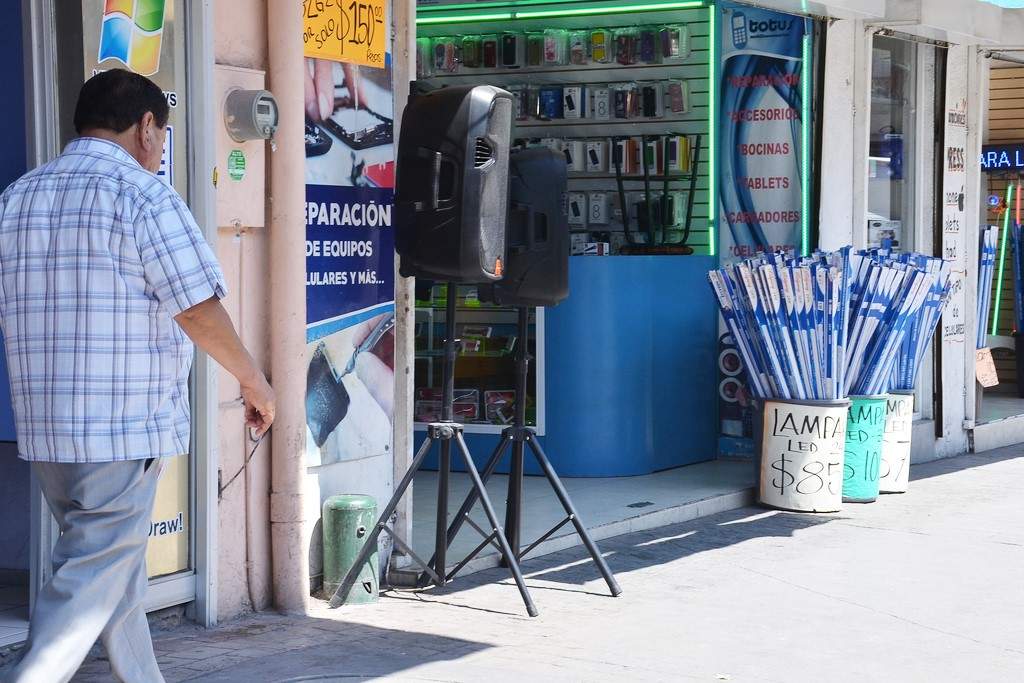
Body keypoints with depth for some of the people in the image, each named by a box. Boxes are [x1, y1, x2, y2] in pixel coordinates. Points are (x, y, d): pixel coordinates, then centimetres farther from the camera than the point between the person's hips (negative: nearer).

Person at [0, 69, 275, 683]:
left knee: (117, 567, 19)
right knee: (93, 581, -4)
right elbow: (198, 309, -13)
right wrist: (255, 382, 0)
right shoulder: (142, 194, -10)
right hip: (127, 427, -7)